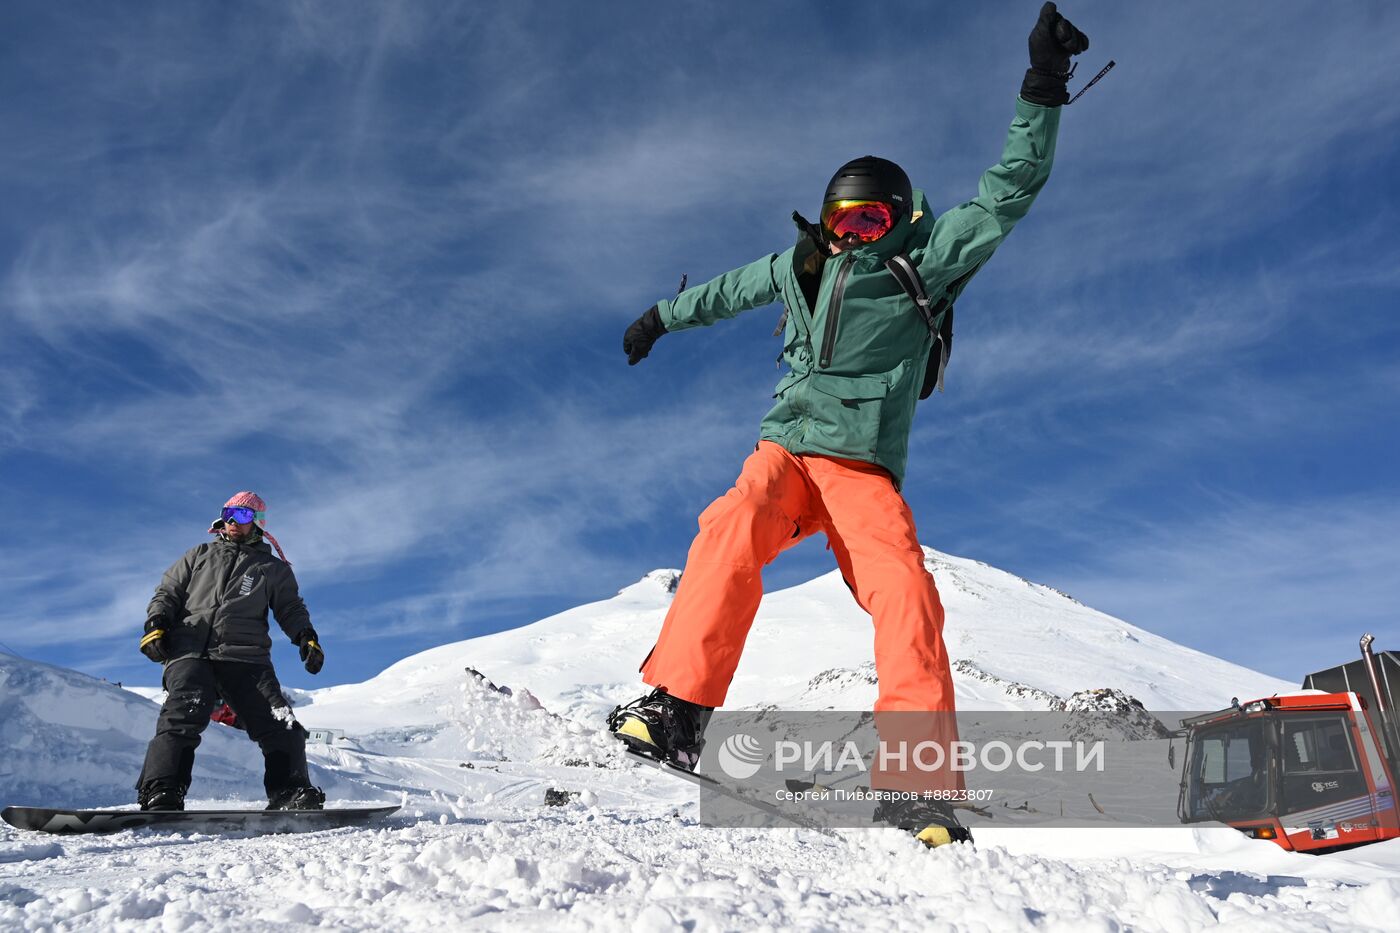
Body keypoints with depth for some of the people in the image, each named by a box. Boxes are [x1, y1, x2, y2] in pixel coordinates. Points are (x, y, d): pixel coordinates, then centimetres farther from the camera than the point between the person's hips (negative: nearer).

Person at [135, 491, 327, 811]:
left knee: (278, 724, -15)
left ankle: (291, 794, -14)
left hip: (244, 657, 0)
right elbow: (167, 591, 23)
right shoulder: (199, 555, 25)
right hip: (190, 652, 0)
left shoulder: (273, 569, 22)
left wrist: (305, 635, -4)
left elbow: (290, 608, 16)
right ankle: (160, 796, -28)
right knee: (185, 713, -26)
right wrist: (156, 622, 2)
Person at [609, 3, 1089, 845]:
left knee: (906, 596, -22)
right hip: (785, 450, 2)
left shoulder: (923, 261, 9)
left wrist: (1042, 92, -4)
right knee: (732, 534, -30)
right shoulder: (800, 265, 19)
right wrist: (663, 316, 47)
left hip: (865, 469, -1)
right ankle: (677, 710, -34)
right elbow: (731, 288, 36)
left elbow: (1006, 196, 5)